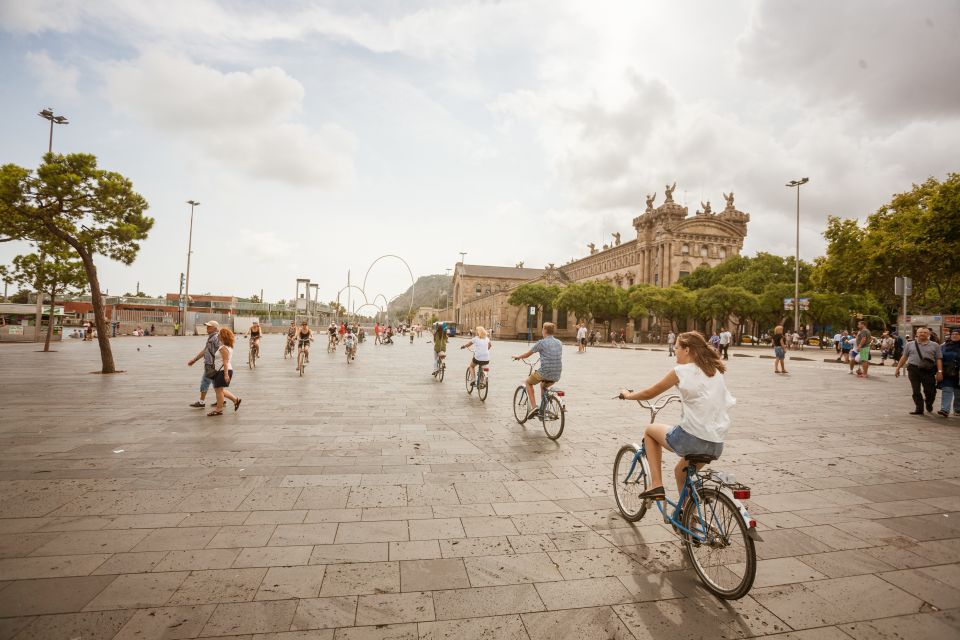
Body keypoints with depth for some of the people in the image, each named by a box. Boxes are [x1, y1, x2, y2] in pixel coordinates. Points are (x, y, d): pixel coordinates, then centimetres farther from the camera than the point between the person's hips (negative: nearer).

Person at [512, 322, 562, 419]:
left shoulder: (541, 343, -5)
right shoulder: (559, 343, 11)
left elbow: (527, 354, 5)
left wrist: (518, 357, 26)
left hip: (545, 373, -6)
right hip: (557, 376, 6)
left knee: (527, 382, 21)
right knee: (543, 385, 36)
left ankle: (533, 407, 7)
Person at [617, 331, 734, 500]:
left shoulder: (681, 371, -7)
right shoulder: (716, 370, 11)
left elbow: (649, 393, 2)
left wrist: (628, 395, 20)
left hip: (691, 439, -7)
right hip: (717, 444, 7)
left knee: (650, 430, 20)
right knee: (681, 472, 31)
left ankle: (656, 485, 13)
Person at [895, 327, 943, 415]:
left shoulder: (934, 345, 8)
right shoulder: (910, 344, 10)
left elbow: (938, 359, 4)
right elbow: (904, 357, 12)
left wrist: (939, 371, -5)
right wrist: (898, 368, 8)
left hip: (928, 371, 0)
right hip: (913, 369, 0)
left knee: (930, 390, 3)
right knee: (916, 391, 2)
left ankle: (929, 405, 30)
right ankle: (919, 409, 8)